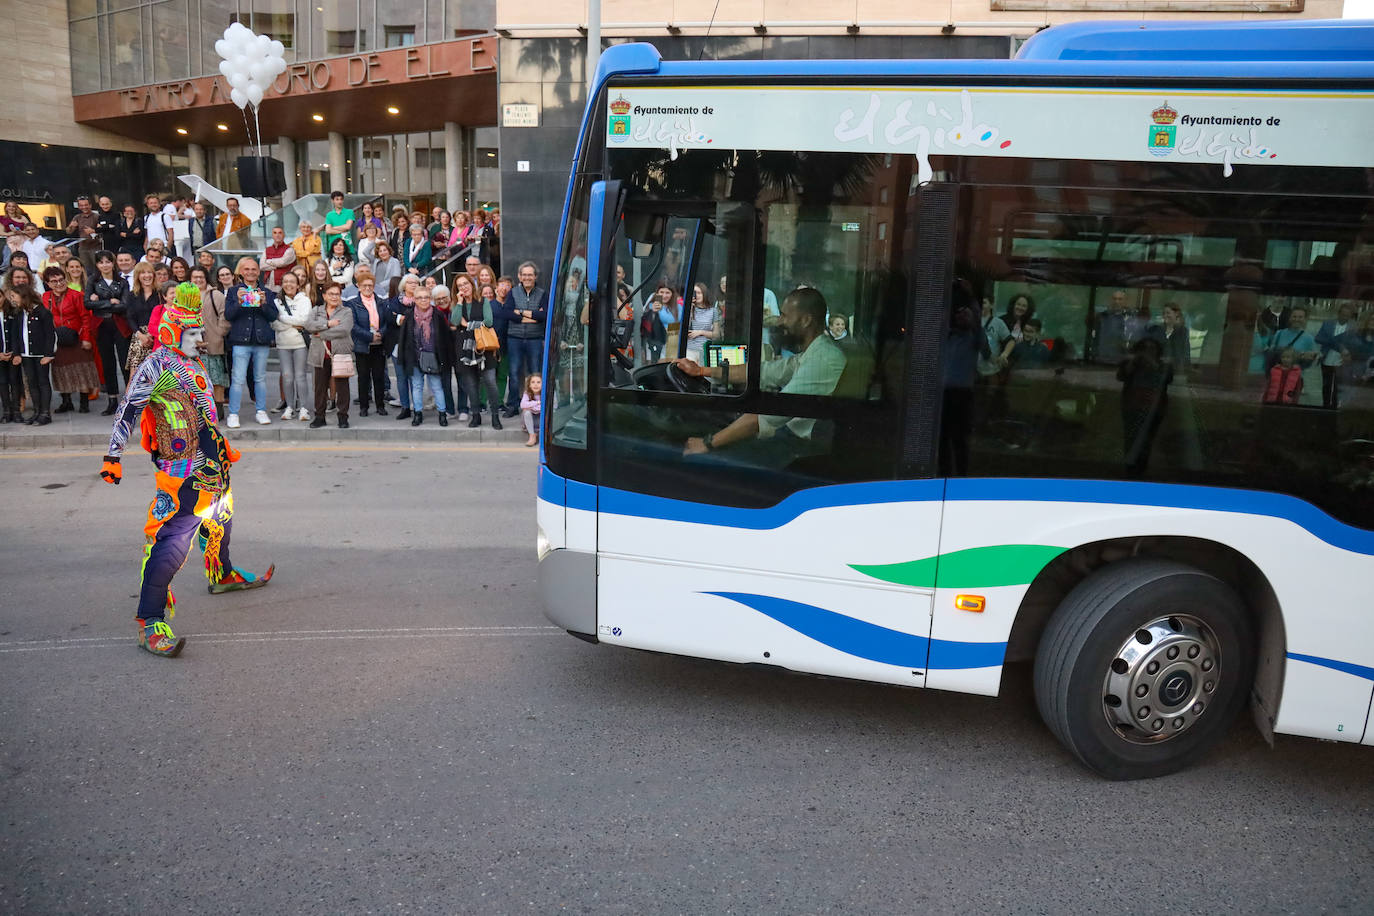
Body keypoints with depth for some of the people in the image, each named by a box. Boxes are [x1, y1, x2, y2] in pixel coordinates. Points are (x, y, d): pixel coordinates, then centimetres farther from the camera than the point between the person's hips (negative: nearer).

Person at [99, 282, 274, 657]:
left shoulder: (196, 365, 18)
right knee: (173, 541, -15)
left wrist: (222, 447, 37)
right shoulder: (157, 364, -9)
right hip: (183, 471, -10)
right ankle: (149, 621, -14)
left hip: (211, 465, 10)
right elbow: (128, 411, -13)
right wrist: (113, 457, -17)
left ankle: (222, 575, 52)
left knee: (220, 521, 28)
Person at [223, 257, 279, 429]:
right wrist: (239, 302, -17)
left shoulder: (267, 293, 12)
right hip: (241, 341, -2)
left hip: (262, 341, 2)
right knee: (237, 379, -4)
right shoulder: (234, 292, 7)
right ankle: (233, 414, 1)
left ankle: (261, 411, 17)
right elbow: (228, 315, -1)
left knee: (260, 378, 9)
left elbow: (273, 316, 4)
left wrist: (263, 303, -13)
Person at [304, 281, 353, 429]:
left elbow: (343, 330, -11)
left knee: (342, 387, -1)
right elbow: (308, 325, -4)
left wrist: (322, 334, -9)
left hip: (340, 355, -2)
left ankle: (342, 416, 7)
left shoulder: (346, 312, 6)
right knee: (320, 387, 5)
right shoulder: (316, 310, 15)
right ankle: (319, 416, 15)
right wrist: (328, 324, -13)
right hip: (321, 356, 2)